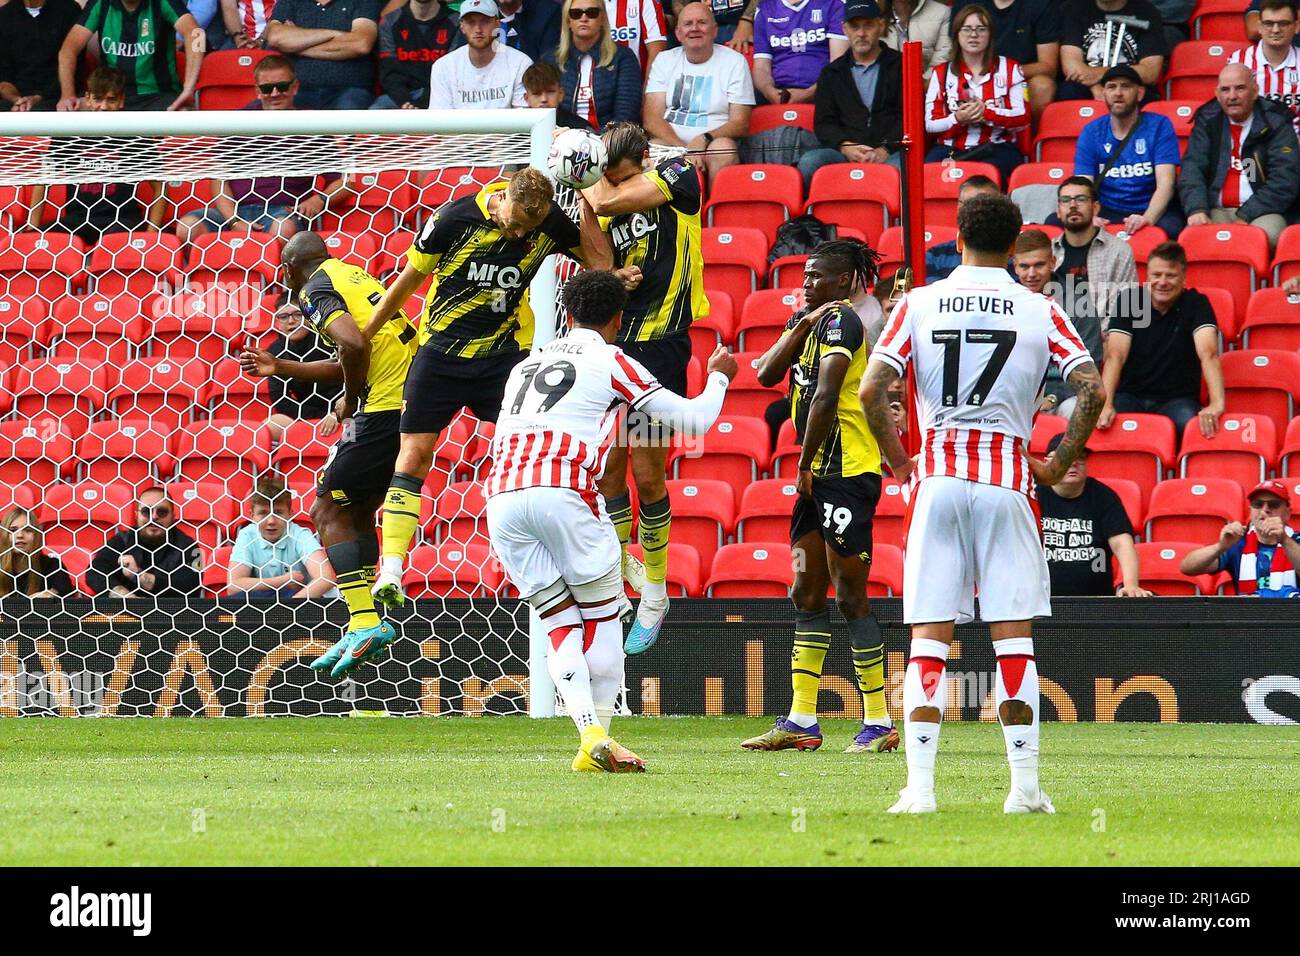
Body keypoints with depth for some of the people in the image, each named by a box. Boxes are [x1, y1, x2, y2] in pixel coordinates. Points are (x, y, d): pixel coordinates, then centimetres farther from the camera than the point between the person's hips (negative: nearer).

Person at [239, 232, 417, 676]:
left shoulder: (316, 288, -6)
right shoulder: (354, 274, 22)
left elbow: (355, 344, -24)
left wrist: (350, 400, -8)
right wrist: (280, 368, 35)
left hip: (384, 410, -9)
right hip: (414, 402, 9)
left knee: (328, 511, -2)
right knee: (357, 510, 19)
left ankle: (365, 624, -12)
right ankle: (366, 626, 18)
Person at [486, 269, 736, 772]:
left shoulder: (526, 365, 27)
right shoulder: (611, 361, 10)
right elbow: (693, 420, 14)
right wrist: (718, 377, 34)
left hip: (501, 497, 5)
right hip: (563, 490, -5)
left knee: (562, 626, 9)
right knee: (602, 617, 10)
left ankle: (591, 734, -10)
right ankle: (599, 742, 3)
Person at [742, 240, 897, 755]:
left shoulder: (841, 320, -12)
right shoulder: (809, 319, 17)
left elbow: (825, 396, -20)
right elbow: (768, 374, 7)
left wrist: (805, 465, -14)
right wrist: (803, 325, -5)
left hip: (846, 470, -10)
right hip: (819, 475, 10)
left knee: (851, 596, -7)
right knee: (807, 595, 9)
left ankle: (879, 722, -3)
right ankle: (801, 722, 11)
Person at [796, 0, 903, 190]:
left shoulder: (900, 66, 15)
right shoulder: (832, 73, 23)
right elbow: (823, 123, 14)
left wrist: (885, 150, -12)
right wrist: (845, 147, -8)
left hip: (890, 153, -2)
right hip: (845, 153, 2)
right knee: (809, 162, -30)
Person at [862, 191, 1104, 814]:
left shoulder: (918, 305, 2)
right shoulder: (1039, 312, 2)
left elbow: (870, 390, -6)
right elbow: (1092, 390, -6)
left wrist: (897, 458, 8)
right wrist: (1060, 462, 7)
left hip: (938, 477, 0)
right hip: (1007, 478, 0)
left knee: (929, 639, 1)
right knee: (1014, 639, 4)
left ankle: (919, 786, -6)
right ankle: (1025, 786, 1)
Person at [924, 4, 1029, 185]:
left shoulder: (1009, 69, 12)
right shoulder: (941, 73, 15)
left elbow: (1023, 118, 2)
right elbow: (930, 124, 8)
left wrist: (987, 113, -14)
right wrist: (958, 119, -13)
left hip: (998, 148, -1)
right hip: (950, 148, 1)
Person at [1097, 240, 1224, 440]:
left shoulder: (1196, 304, -4)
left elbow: (1208, 354, -20)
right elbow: (1115, 356, -12)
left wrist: (1217, 403, -39)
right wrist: (1106, 405, -30)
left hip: (1177, 399, -1)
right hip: (1131, 396, 1)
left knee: (1189, 423, -35)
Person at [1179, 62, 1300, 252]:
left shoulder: (1276, 124, 5)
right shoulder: (1207, 121, 13)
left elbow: (1285, 181, -4)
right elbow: (1192, 170, 2)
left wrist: (1246, 217, -15)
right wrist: (1196, 210, -19)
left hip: (1262, 210, -1)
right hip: (1216, 210, 1)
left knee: (1268, 235, -35)